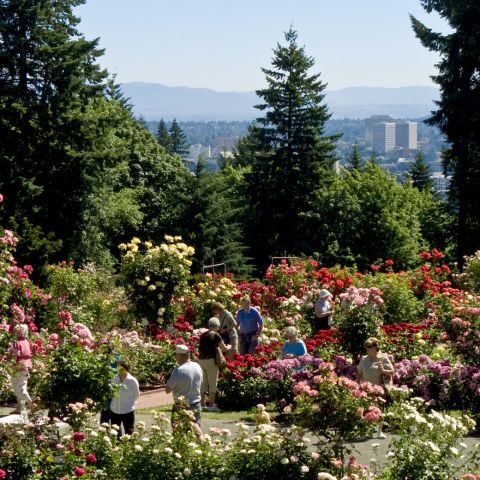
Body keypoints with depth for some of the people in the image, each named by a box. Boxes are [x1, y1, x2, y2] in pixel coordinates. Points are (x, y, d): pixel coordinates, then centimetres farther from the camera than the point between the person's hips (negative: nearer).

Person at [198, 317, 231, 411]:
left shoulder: (203, 335, 11)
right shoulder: (216, 335, -6)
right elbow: (224, 348, 2)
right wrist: (229, 347, 23)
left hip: (201, 360, 6)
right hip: (211, 360, -6)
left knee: (203, 383, 12)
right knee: (212, 383, 0)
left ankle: (202, 404, 15)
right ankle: (211, 405, -1)